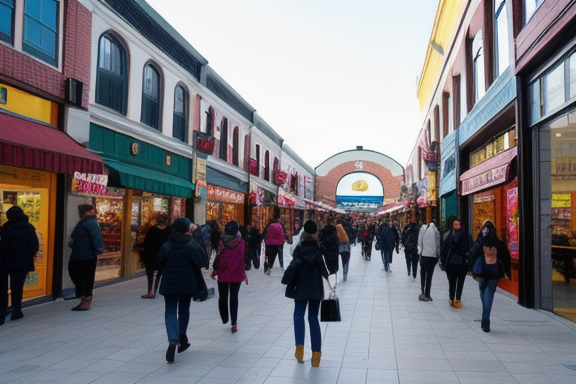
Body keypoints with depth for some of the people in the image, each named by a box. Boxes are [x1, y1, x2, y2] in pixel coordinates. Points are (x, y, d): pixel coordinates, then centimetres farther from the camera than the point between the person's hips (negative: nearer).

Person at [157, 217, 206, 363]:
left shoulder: (166, 245, -3)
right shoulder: (192, 245, -11)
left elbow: (159, 263, 4)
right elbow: (201, 261, -16)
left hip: (169, 284, 1)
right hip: (187, 284, 0)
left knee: (170, 312, 3)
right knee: (184, 310, 17)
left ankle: (173, 339, -19)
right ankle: (182, 339, 28)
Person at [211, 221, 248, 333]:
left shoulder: (223, 242, -10)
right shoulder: (241, 243, -8)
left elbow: (218, 258, -10)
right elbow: (243, 259, -6)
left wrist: (214, 271, 4)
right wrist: (244, 275, 3)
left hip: (223, 275, 0)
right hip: (236, 275, 1)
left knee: (223, 297, 17)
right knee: (234, 298, 7)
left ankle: (224, 319, 31)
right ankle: (234, 323, 0)